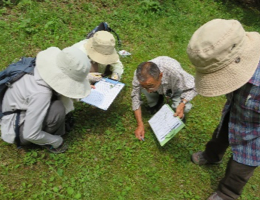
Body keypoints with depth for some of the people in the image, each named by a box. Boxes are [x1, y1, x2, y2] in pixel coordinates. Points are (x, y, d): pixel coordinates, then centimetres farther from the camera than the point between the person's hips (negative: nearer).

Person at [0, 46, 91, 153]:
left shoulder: (46, 66, -17)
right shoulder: (40, 94, -37)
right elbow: (30, 135, -29)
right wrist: (57, 141, -14)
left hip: (22, 110, 8)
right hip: (17, 129, -8)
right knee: (58, 109, -29)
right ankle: (46, 142, -1)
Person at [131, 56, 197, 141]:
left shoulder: (175, 71, -43)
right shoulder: (139, 75, -35)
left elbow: (191, 88, -26)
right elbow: (135, 97, -24)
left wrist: (182, 104, -43)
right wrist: (140, 125, -25)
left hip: (175, 88, -2)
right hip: (158, 89, 2)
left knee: (186, 108, -32)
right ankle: (154, 105, 0)